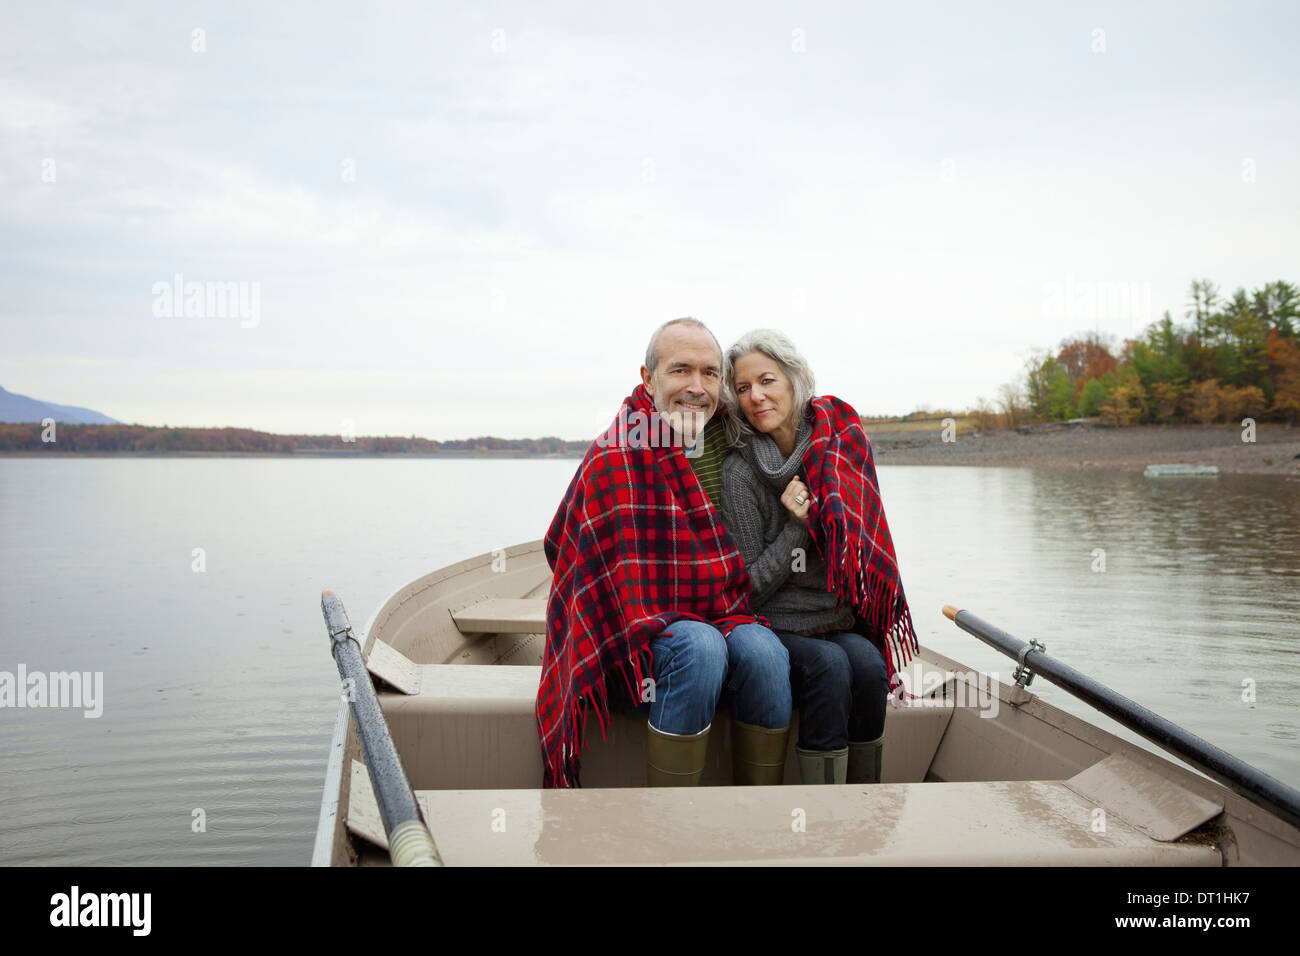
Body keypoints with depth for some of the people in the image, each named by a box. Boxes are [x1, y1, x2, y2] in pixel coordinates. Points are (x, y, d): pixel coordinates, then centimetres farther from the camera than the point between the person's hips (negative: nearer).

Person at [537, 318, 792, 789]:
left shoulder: (729, 448, 8)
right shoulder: (615, 458, -8)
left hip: (716, 622, 5)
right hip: (633, 641, -4)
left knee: (764, 650, -26)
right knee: (701, 647, -33)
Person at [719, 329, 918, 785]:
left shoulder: (838, 441, 1)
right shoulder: (740, 472, -11)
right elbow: (748, 588, -9)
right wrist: (796, 526, -18)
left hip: (841, 621, 3)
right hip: (775, 627, -3)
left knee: (867, 662, -26)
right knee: (829, 665, -30)